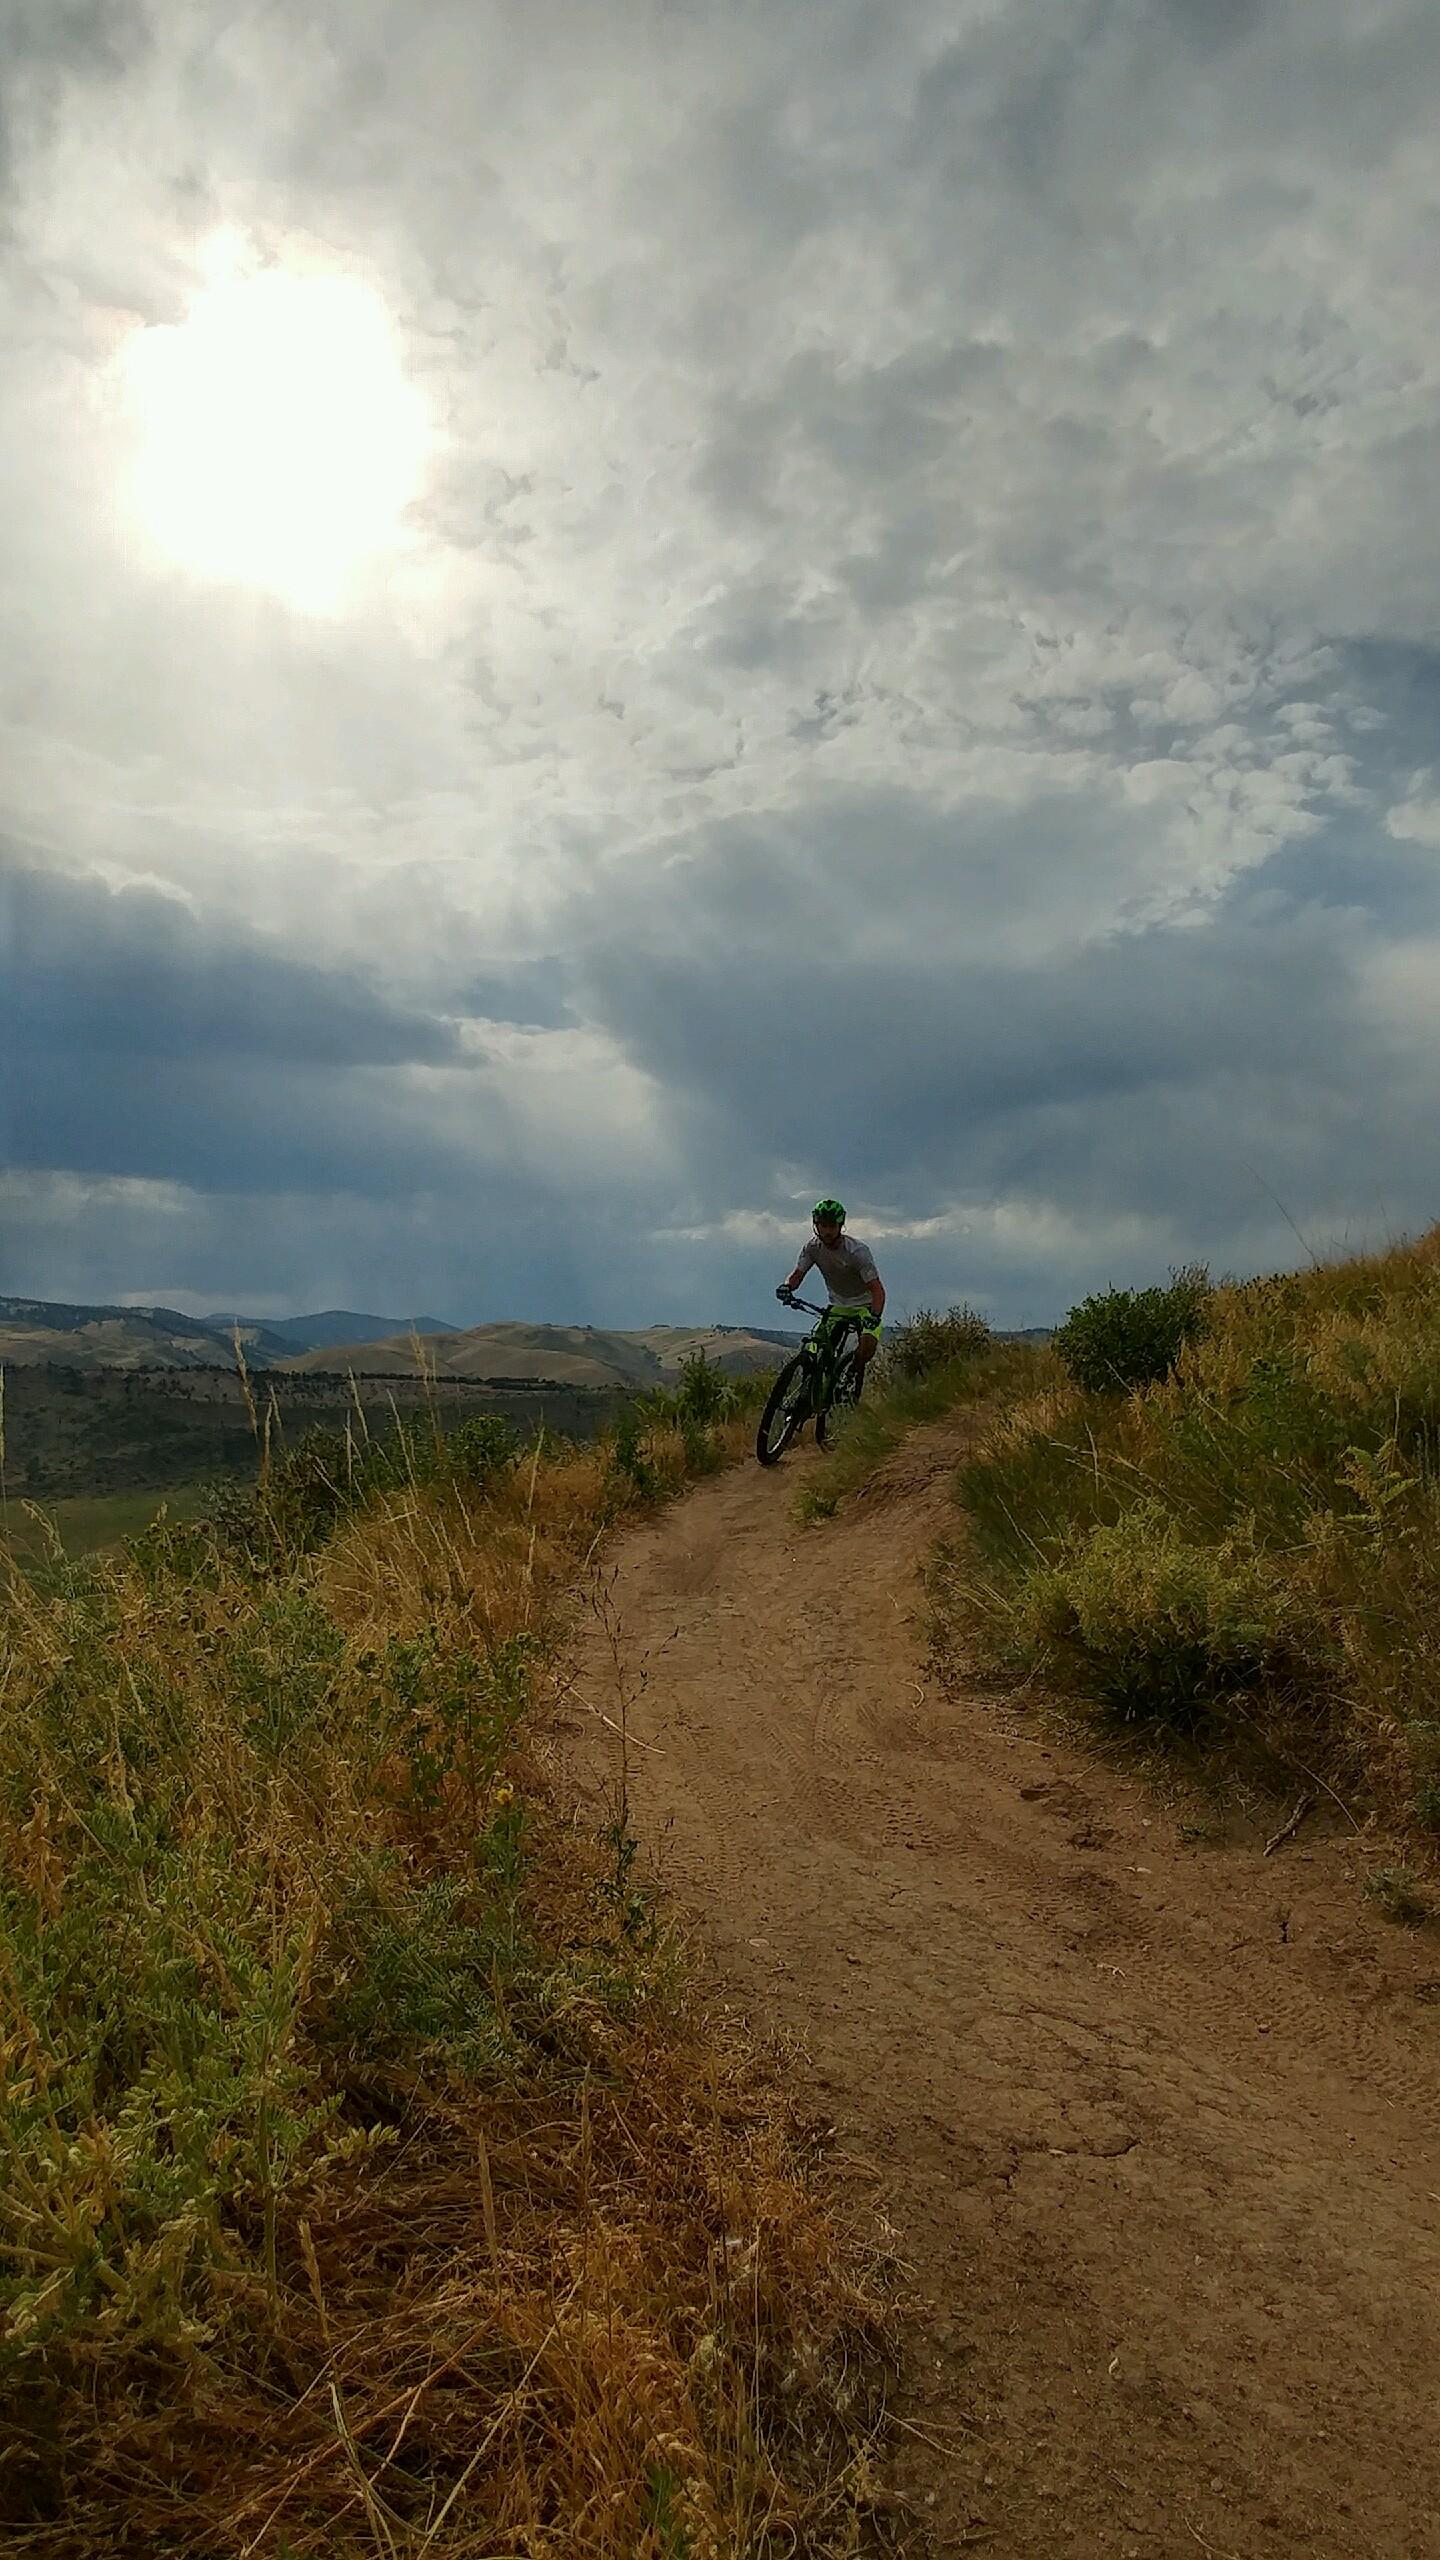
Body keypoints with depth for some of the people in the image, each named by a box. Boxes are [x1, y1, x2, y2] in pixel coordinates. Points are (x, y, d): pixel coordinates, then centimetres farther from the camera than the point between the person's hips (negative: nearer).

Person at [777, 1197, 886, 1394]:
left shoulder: (858, 1251, -27)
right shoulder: (812, 1246, -13)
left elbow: (877, 1290, -31)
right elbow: (798, 1274, -9)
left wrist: (874, 1316, -48)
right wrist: (787, 1286, -33)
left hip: (866, 1304, -4)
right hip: (838, 1305, 4)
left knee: (868, 1343, -28)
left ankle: (858, 1371, 0)